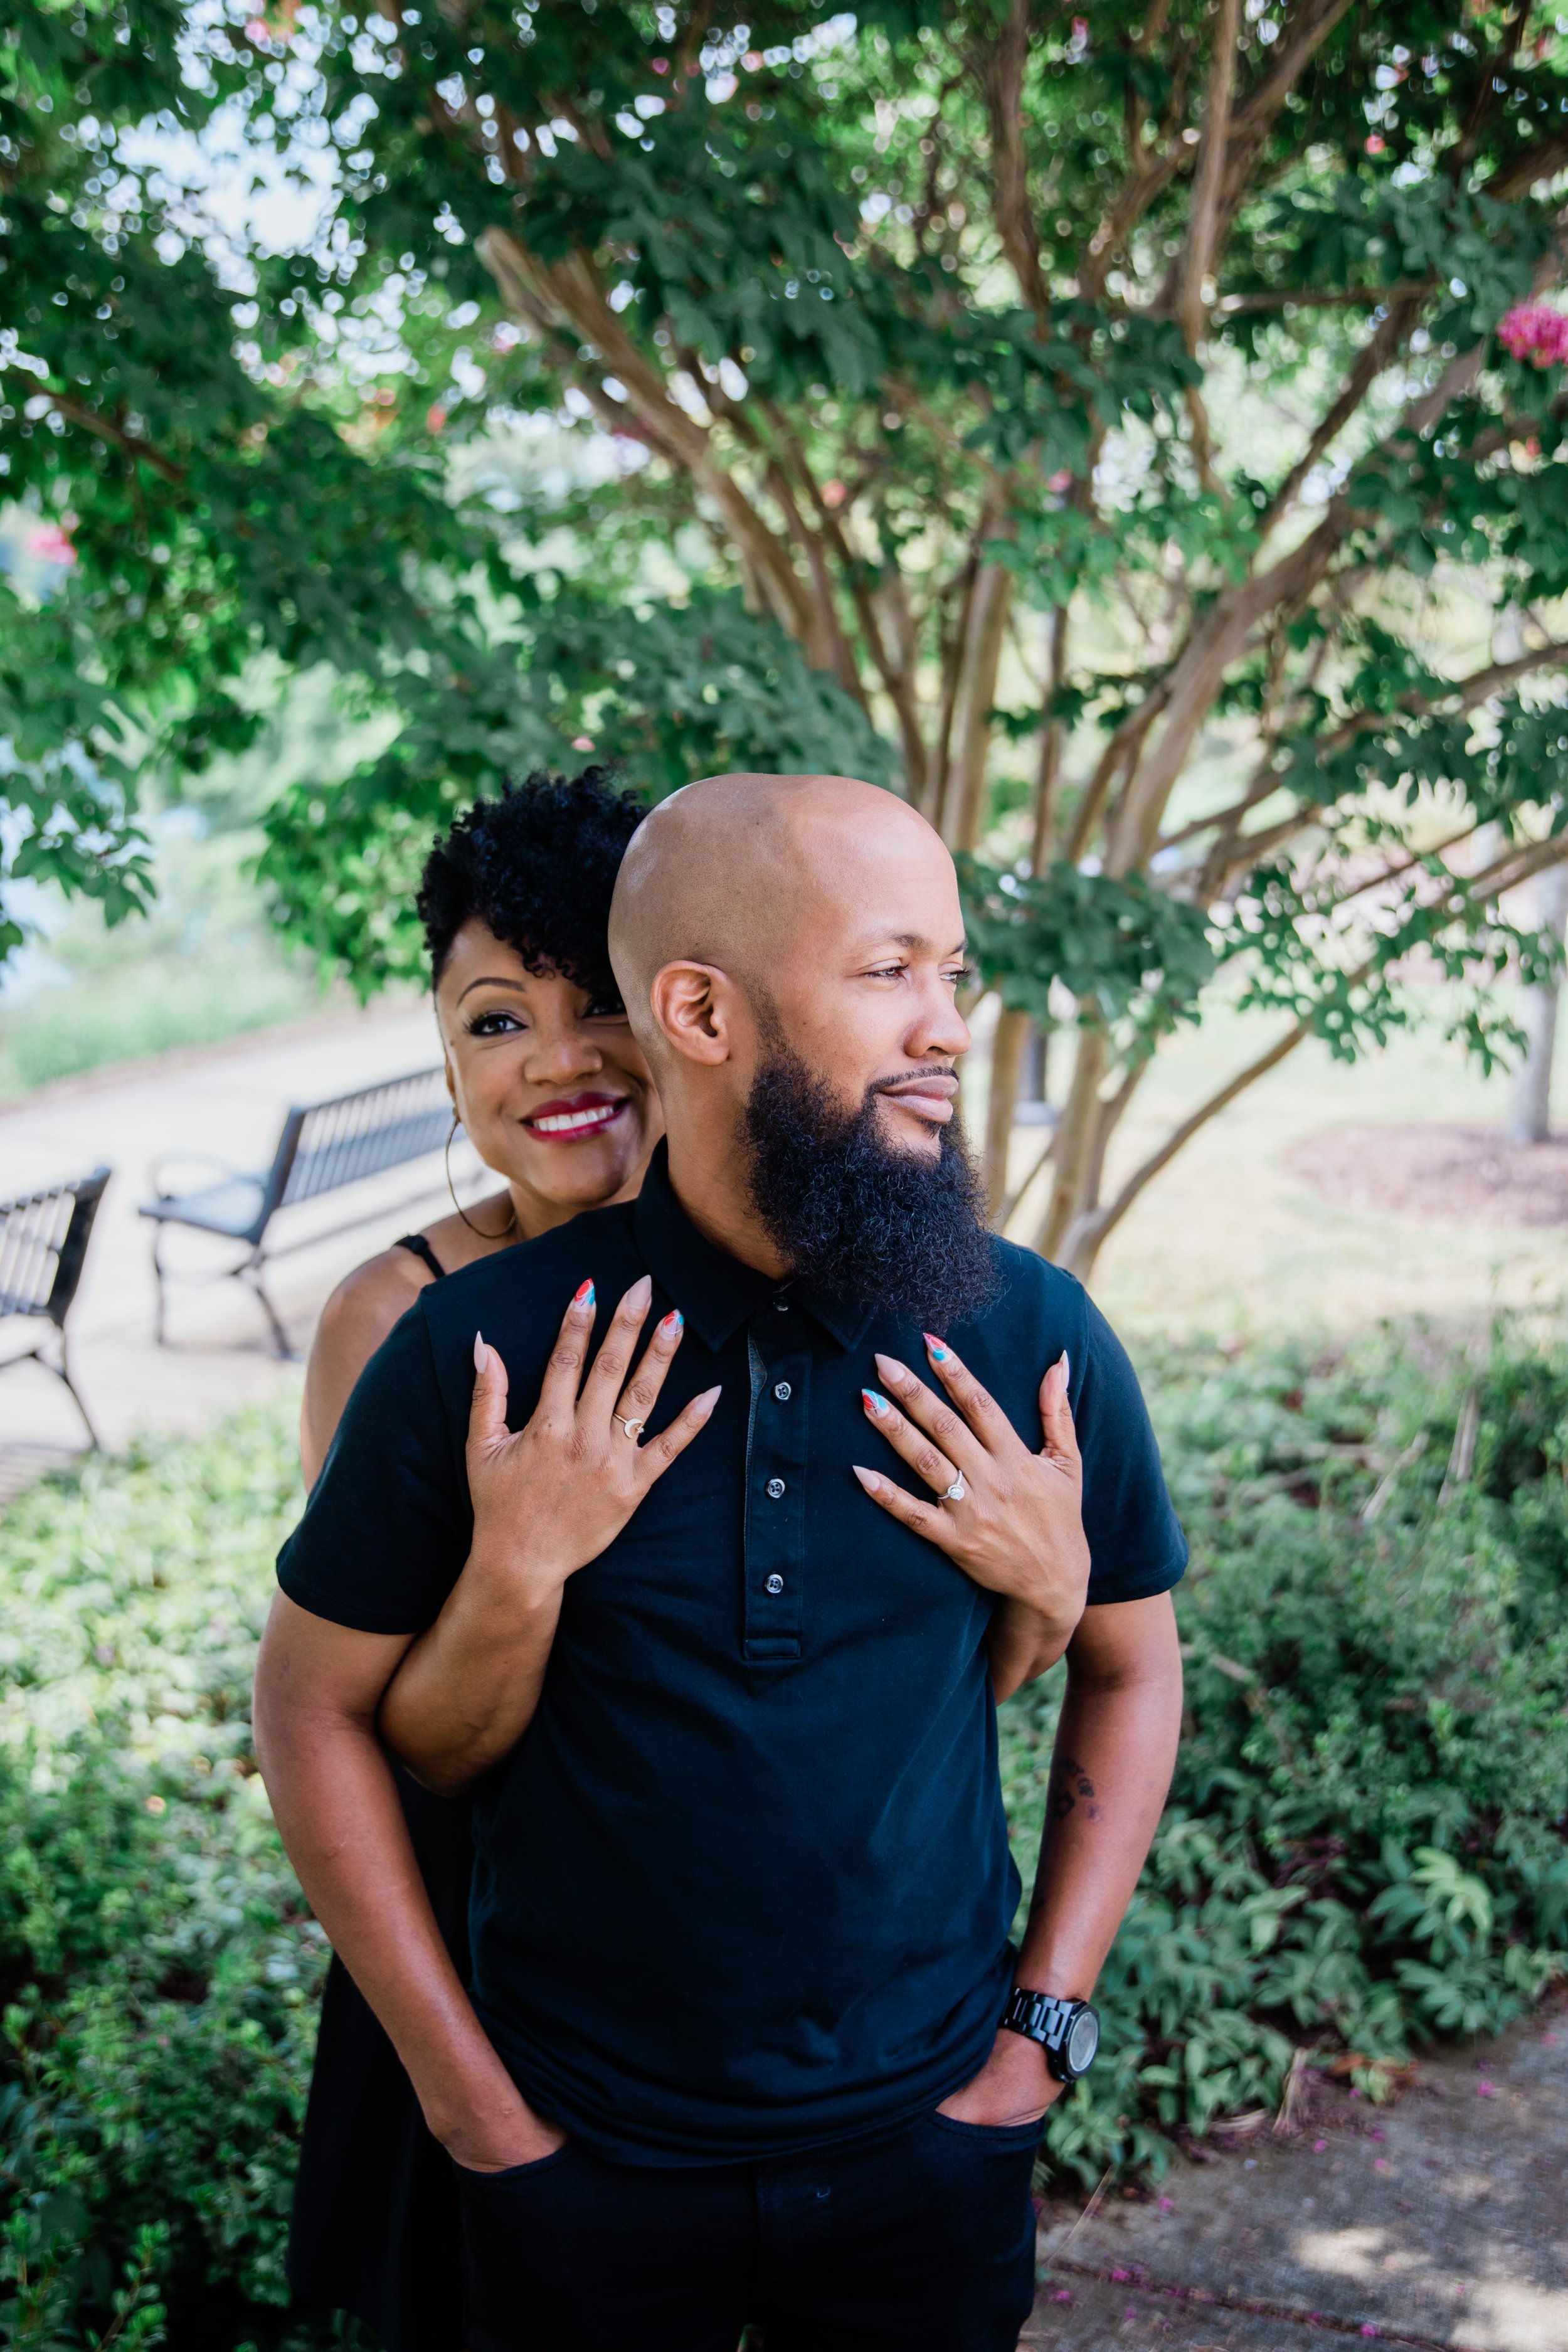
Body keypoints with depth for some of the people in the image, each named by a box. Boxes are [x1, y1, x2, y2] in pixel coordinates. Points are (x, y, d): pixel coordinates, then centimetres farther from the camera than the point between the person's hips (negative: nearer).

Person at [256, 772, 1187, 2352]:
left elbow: (1132, 1671, 3)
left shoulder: (1033, 1335, -11)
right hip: (584, 2161, -1)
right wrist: (468, 2100, -7)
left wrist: (1043, 2029, -1)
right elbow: (310, 1705, -5)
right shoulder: (481, 1352, -15)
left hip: (929, 2154, 2)